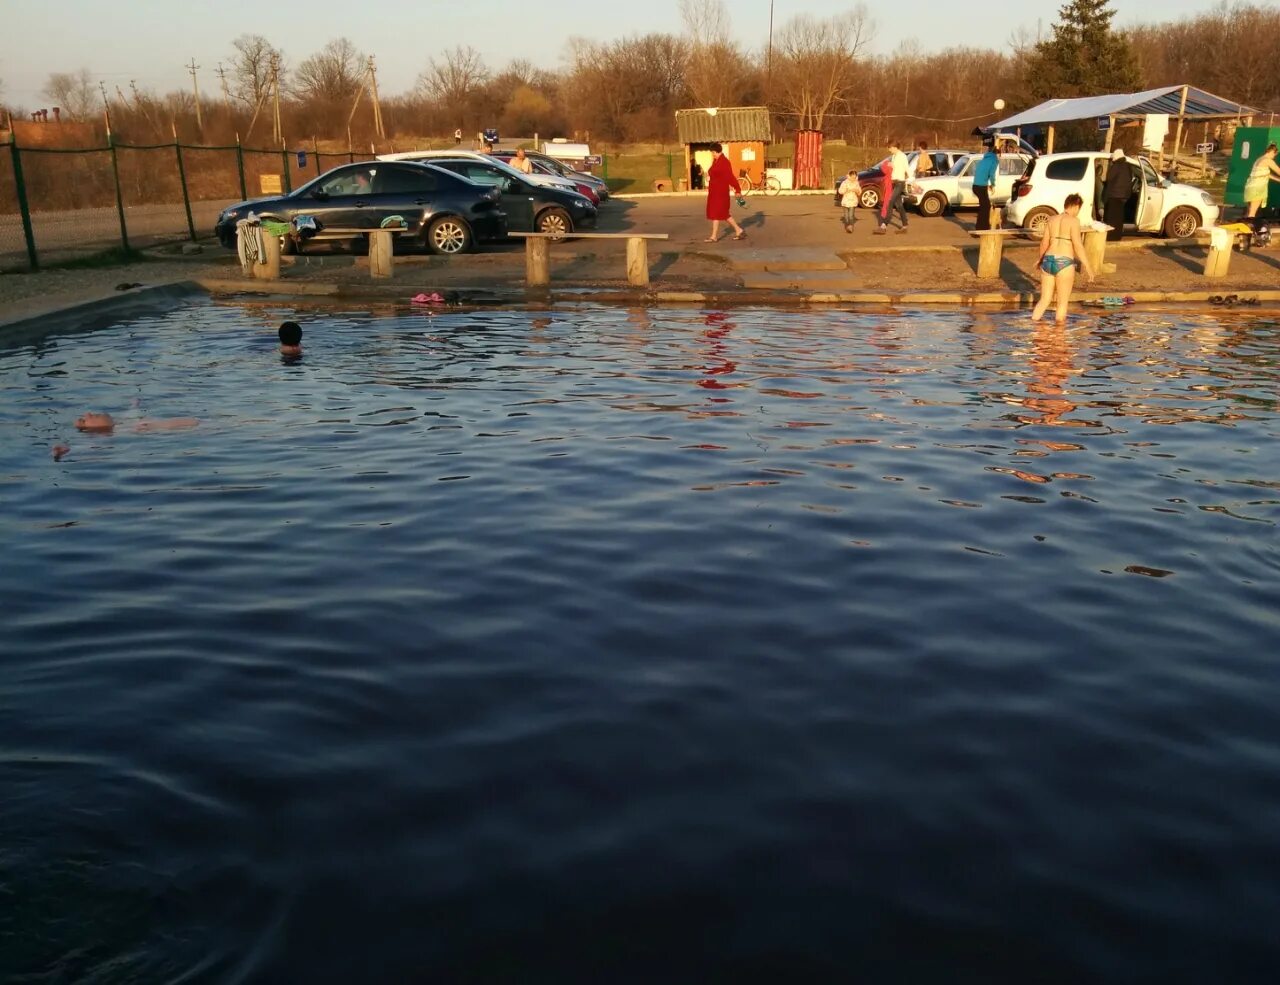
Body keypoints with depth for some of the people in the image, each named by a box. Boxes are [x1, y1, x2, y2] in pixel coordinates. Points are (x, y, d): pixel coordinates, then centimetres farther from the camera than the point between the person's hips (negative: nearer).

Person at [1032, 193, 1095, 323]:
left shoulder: (1052, 220, 10)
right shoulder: (1073, 220, -7)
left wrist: (1040, 259, 33)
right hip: (1064, 263, -6)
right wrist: (1087, 267, -10)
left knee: (1044, 299, 14)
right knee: (1062, 303, 7)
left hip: (1048, 261, 6)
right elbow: (1077, 245, -13)